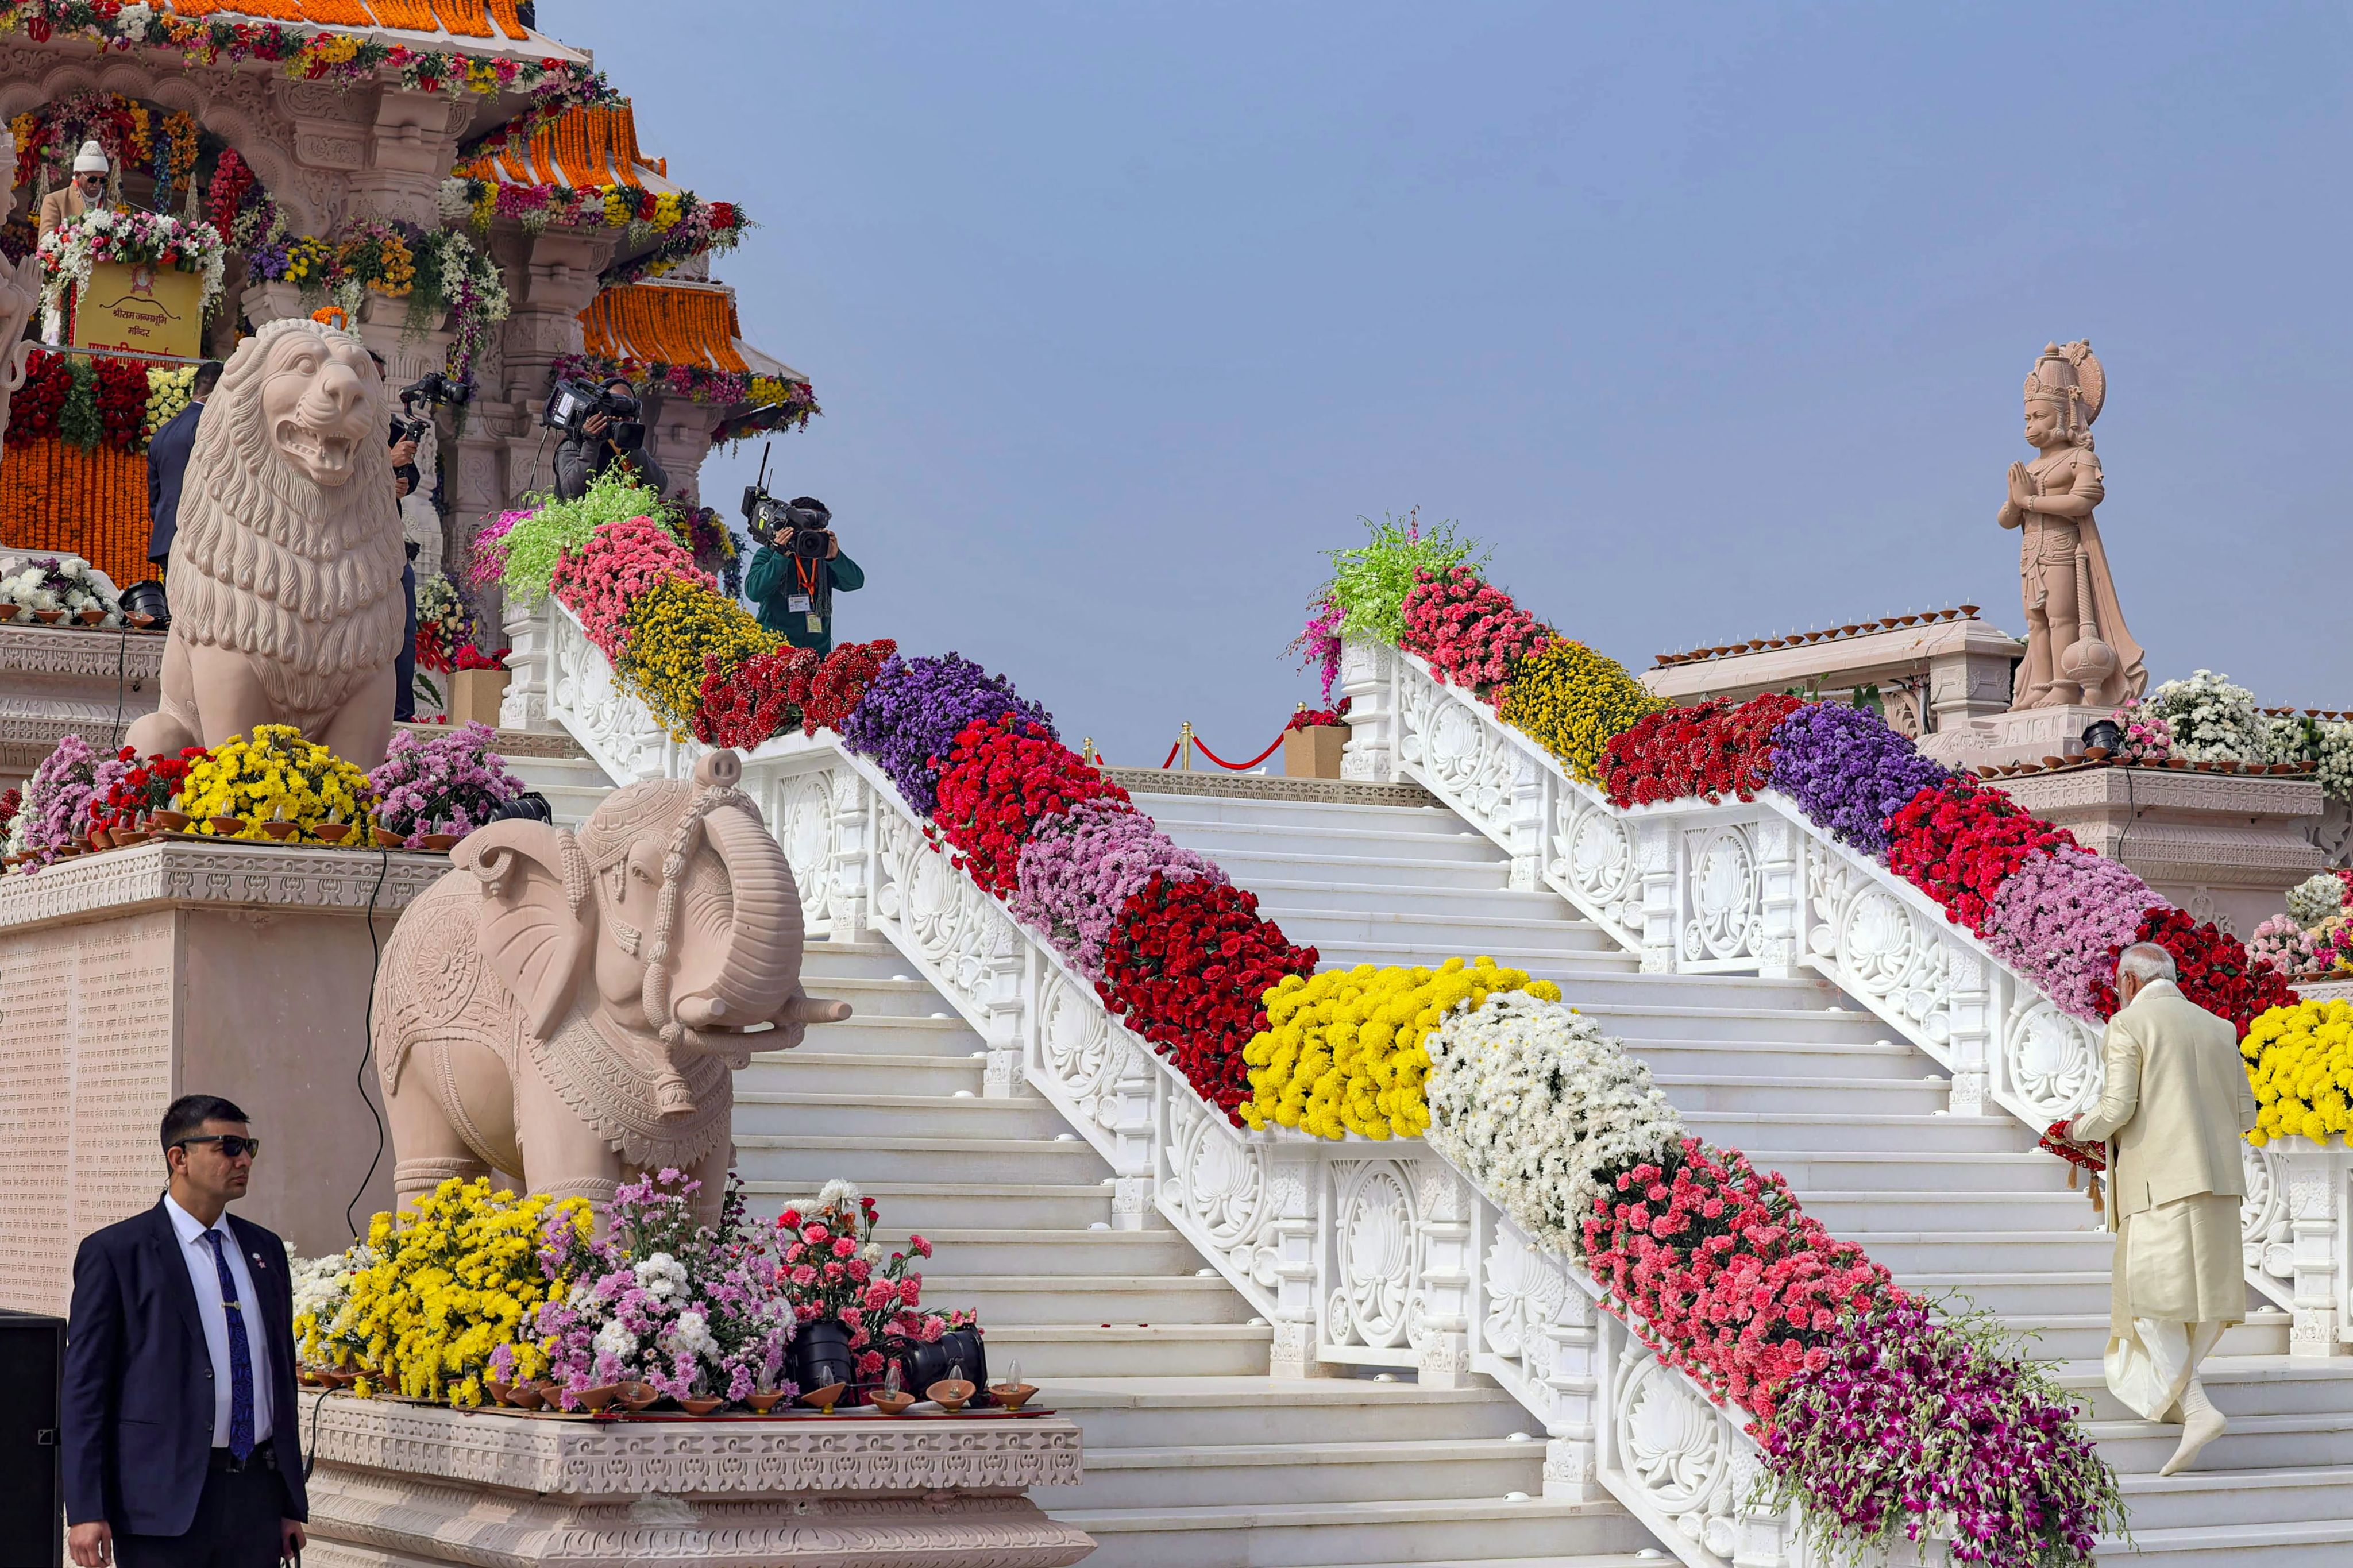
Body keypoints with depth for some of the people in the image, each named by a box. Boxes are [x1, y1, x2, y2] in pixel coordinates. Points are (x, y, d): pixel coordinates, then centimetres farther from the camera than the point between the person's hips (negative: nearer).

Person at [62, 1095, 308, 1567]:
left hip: (257, 1493, 5)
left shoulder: (266, 1249, 14)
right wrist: (85, 1510, -11)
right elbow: (84, 1387, -5)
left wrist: (292, 1503, 14)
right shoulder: (113, 1253, -3)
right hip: (164, 1495, -5)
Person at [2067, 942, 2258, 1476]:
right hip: (2217, 1179, 6)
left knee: (2152, 1296, -6)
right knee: (2204, 1293, 14)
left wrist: (2079, 1129, 9)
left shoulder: (2128, 1025, -2)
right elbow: (2245, 1114, 14)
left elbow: (2117, 1109, -10)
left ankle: (2196, 1408, -19)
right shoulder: (2217, 1028, 15)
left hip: (2159, 1181, -6)